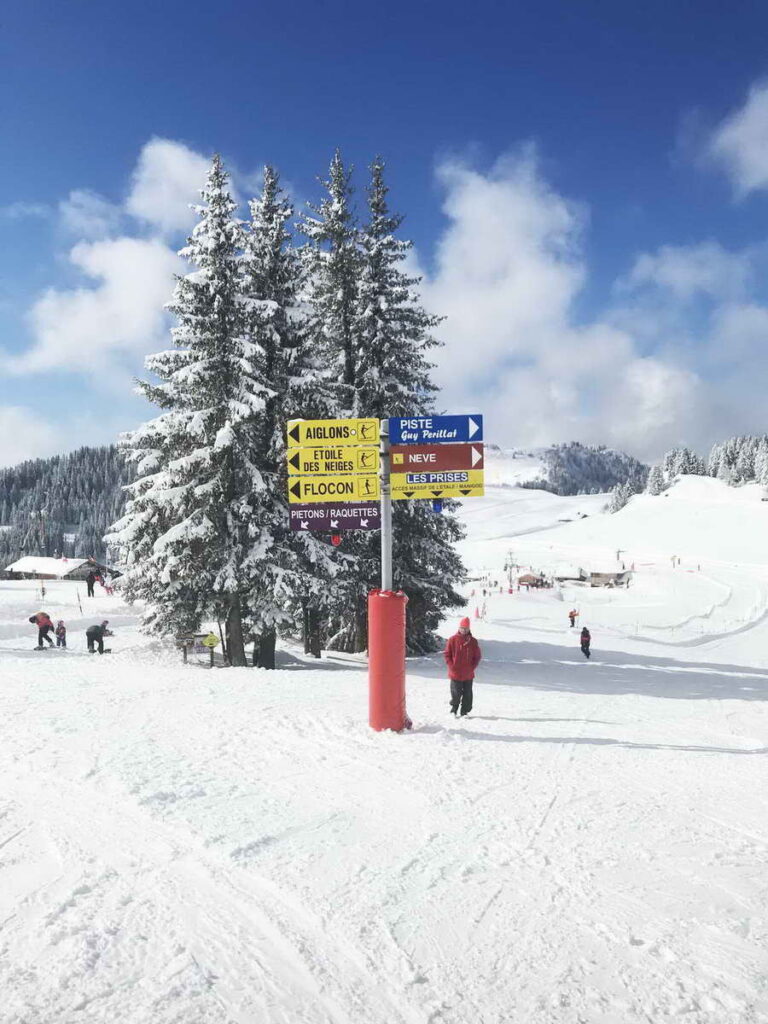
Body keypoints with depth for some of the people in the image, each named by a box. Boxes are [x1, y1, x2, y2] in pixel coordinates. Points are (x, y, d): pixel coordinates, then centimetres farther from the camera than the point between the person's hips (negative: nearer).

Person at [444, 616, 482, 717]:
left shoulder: (473, 641, 3)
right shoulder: (453, 640, -2)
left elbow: (477, 656, 9)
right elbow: (446, 654, 1)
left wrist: (472, 667, -3)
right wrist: (451, 666, -8)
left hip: (468, 674, 2)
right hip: (455, 673, -2)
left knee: (467, 694, 6)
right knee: (456, 693, 0)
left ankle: (464, 712, 16)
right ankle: (454, 710, 18)